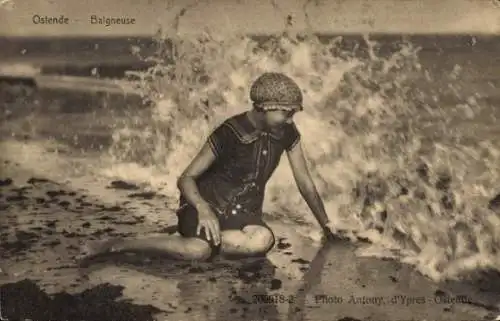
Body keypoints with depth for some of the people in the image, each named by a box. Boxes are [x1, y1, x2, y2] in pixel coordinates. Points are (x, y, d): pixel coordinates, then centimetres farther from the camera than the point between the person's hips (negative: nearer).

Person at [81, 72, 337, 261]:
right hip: (208, 204, -5)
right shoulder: (231, 133, -17)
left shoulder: (287, 133, -1)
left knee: (263, 240, -33)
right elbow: (185, 179, -16)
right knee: (198, 251, -38)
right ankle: (119, 245, -23)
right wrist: (203, 209, -35)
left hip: (243, 212, 5)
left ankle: (198, 237, -14)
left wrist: (327, 225, 7)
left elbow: (305, 183, 8)